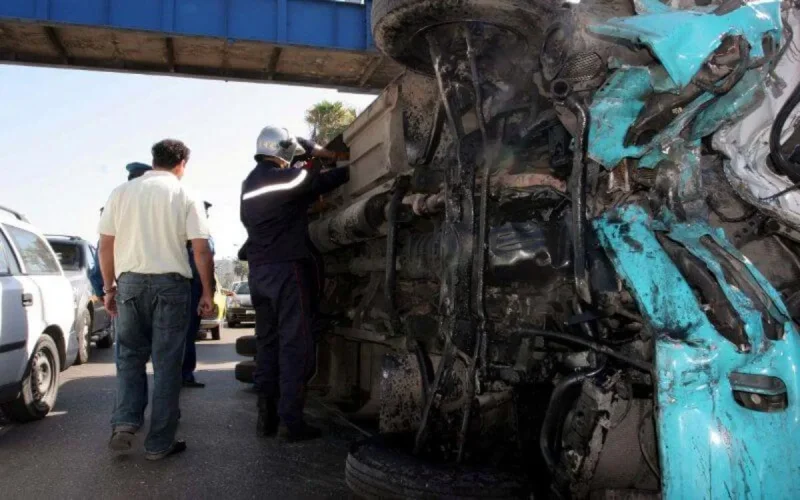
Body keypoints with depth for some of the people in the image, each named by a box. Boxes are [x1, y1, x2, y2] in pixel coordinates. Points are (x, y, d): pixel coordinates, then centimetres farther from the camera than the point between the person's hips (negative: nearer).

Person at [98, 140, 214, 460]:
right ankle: (159, 443, 8)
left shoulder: (122, 192, 7)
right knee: (166, 363, 4)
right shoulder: (184, 196, -1)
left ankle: (124, 424, 3)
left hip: (130, 281, 3)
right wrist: (207, 292, 0)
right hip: (170, 283, -2)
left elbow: (105, 245, 6)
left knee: (130, 356, 18)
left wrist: (109, 287, 15)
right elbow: (201, 250, -7)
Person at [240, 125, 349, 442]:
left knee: (267, 341, 10)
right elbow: (323, 183, 2)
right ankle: (292, 420, -6)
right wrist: (348, 170, 20)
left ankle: (266, 416, 12)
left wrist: (313, 150, 20)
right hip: (287, 268, -7)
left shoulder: (249, 184, 15)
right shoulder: (286, 178, -8)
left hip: (258, 271, 8)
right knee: (295, 344, -5)